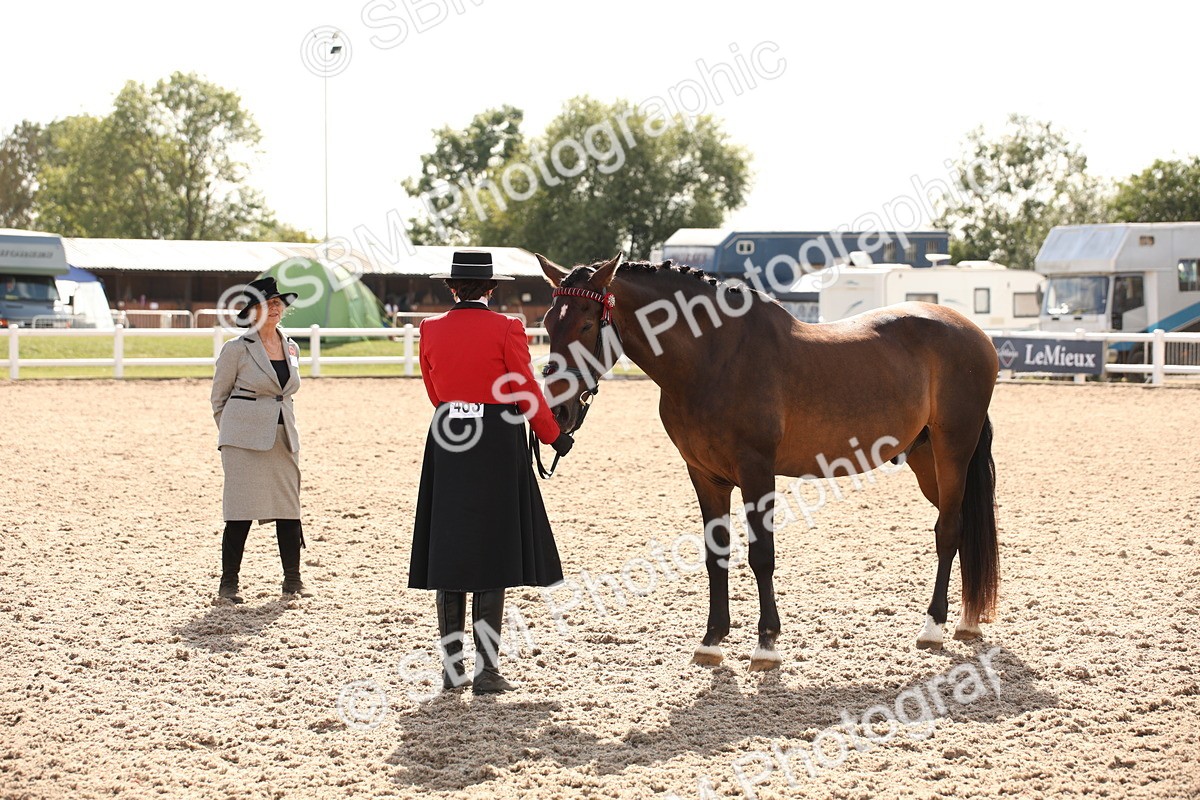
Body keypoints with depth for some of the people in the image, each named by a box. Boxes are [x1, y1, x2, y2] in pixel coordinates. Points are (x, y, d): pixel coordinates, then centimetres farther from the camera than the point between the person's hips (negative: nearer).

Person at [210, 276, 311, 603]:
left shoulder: (291, 348, 11)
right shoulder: (236, 349, -4)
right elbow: (219, 396, 5)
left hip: (284, 437, 5)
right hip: (244, 438, -5)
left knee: (290, 508, 4)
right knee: (241, 511, -5)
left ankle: (292, 580, 14)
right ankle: (228, 583, 4)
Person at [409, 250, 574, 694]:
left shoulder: (430, 329, 3)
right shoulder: (506, 329, -8)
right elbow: (527, 393, -4)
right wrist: (555, 436, 11)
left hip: (446, 441, 4)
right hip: (498, 443, -3)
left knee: (448, 553, 10)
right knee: (492, 553, 1)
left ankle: (452, 666, 12)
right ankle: (487, 669, -1)